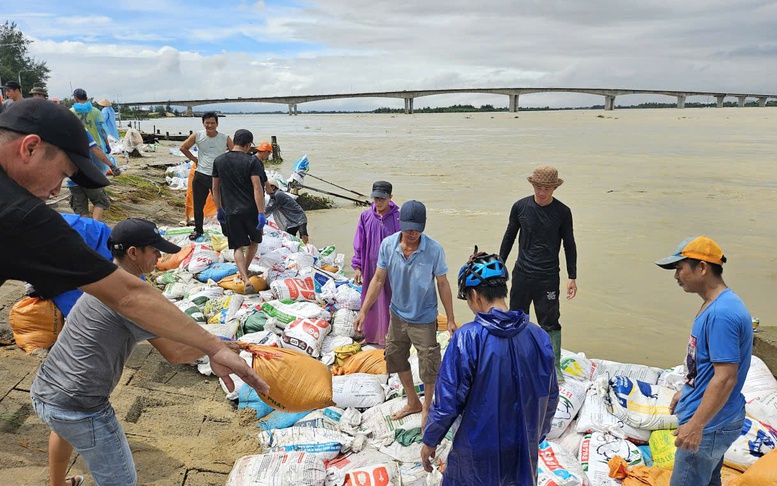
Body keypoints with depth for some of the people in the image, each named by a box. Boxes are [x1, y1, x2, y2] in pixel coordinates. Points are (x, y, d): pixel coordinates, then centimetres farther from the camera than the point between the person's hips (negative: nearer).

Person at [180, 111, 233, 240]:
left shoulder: (225, 138, -5)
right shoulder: (197, 136, -1)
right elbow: (183, 148, 11)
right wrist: (194, 159, 6)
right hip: (201, 176, 2)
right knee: (198, 205, 11)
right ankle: (198, 230, 27)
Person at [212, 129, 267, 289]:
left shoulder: (219, 161, 6)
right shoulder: (252, 161, -8)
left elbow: (215, 188, 11)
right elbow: (257, 188, -16)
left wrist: (219, 209, 21)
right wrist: (261, 213, -17)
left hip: (231, 211, 2)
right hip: (251, 210, -2)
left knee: (238, 247, 4)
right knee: (254, 241, 23)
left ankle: (245, 279, -12)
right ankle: (244, 271, 33)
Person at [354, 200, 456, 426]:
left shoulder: (434, 249, -20)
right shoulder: (388, 245, -13)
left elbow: (443, 284, -10)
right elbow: (378, 279, -4)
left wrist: (450, 319, -6)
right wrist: (363, 311, -5)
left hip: (424, 319, -4)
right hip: (397, 314, 4)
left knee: (428, 367, 7)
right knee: (396, 358, 19)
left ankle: (427, 407, 35)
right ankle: (413, 402, 43)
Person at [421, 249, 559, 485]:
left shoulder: (467, 338, -23)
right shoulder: (539, 336, -9)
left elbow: (447, 401, -17)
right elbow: (550, 397, 2)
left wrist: (430, 441, -1)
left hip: (479, 453, -4)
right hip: (524, 452, 4)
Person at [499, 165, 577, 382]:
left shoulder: (562, 212, -6)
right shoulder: (520, 207, -4)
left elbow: (569, 245, 2)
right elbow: (509, 237, 8)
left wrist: (572, 278, 2)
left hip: (548, 277, -2)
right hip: (522, 273, 2)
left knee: (550, 323, 4)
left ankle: (555, 365, 21)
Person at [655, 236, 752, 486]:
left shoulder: (722, 313, -26)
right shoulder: (713, 305, 6)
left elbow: (725, 377, -28)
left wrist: (696, 425, -25)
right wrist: (686, 391, 25)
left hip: (710, 423, -10)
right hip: (711, 418, 10)